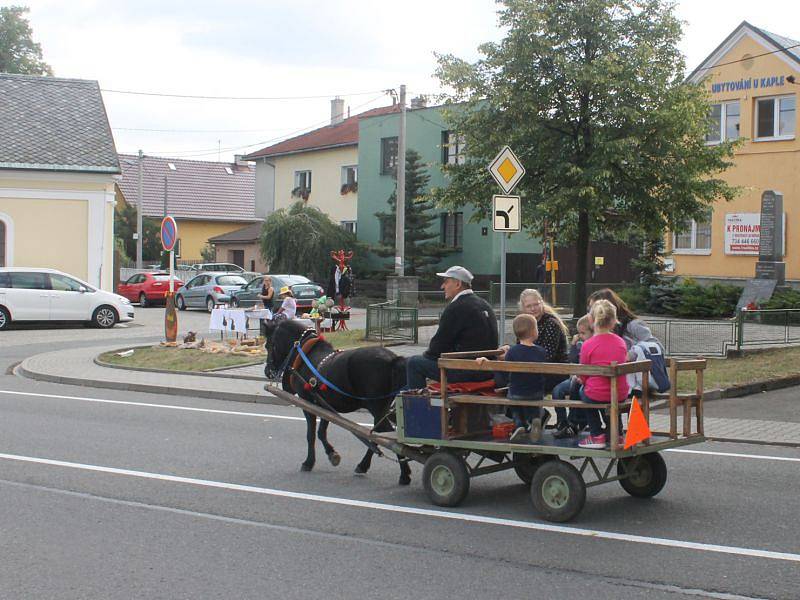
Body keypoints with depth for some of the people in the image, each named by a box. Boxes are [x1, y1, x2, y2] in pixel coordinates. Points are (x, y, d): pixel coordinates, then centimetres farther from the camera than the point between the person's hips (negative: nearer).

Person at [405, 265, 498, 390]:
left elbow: (439, 346, -12)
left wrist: (427, 355, 9)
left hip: (468, 372, -10)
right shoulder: (484, 304, 14)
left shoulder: (456, 308, -15)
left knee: (413, 363, 0)